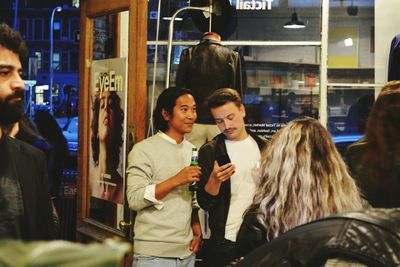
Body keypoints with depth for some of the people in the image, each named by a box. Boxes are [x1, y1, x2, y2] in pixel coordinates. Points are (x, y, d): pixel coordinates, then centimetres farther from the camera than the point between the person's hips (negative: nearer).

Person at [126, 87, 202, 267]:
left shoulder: (192, 150, 11)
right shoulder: (144, 150, -9)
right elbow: (134, 200, -17)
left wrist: (197, 228, 3)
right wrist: (176, 180, -22)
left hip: (187, 252, 6)